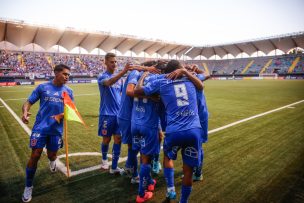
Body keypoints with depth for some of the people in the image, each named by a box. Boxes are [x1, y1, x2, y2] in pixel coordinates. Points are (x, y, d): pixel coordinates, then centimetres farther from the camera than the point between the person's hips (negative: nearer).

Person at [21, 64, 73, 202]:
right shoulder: (42, 87, 1)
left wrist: (64, 114, -15)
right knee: (35, 156, -5)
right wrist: (25, 112, -22)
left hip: (57, 129, 2)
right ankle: (28, 186, 16)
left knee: (52, 155, 12)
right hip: (40, 127, -2)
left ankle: (52, 160, 53)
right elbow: (28, 102, 0)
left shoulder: (68, 91, 5)